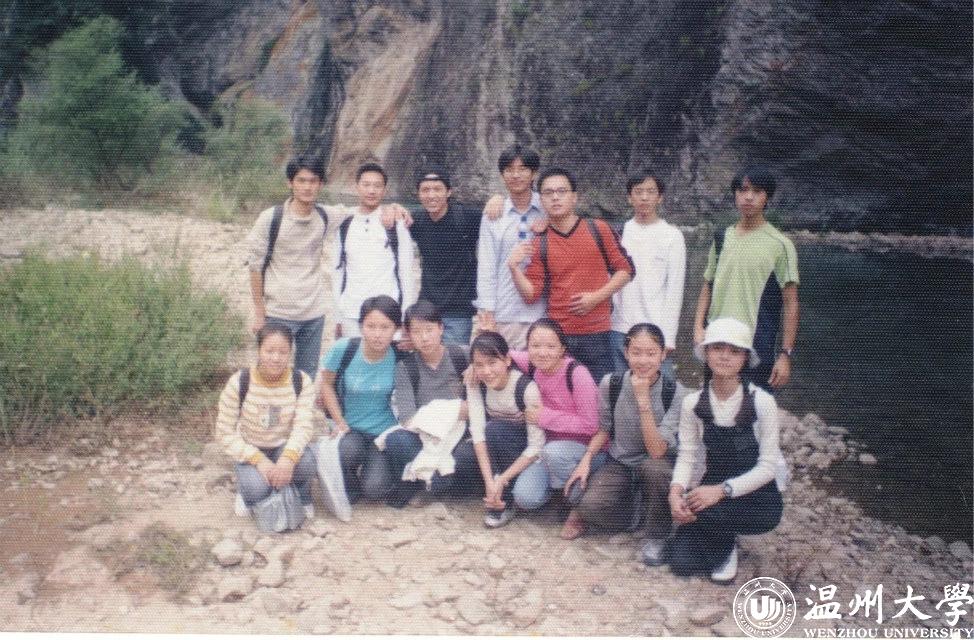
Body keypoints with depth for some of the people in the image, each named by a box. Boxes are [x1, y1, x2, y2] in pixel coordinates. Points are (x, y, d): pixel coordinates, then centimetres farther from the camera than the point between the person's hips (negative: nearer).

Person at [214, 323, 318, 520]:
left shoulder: (302, 381, -13)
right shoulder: (239, 383, -17)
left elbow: (303, 425, -20)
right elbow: (224, 433, -14)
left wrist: (288, 458, -41)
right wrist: (259, 461, -27)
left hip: (285, 447, 1)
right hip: (251, 451, -1)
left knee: (306, 464, -33)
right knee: (256, 489, -31)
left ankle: (301, 495, 3)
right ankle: (247, 490, 8)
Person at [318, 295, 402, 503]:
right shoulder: (344, 349, -16)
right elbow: (327, 384, 0)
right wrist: (339, 422, -4)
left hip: (384, 431, 0)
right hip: (349, 427, 0)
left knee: (375, 490, -19)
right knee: (350, 451, -35)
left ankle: (374, 466, 18)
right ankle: (349, 482, 2)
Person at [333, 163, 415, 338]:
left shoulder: (396, 225, 2)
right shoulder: (344, 227, 10)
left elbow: (406, 272, 3)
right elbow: (338, 272, 13)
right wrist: (337, 317, 9)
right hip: (350, 315, 3)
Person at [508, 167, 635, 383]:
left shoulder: (598, 230, 3)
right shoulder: (539, 244, 6)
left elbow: (625, 269, 5)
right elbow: (531, 294, 3)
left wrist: (597, 297, -7)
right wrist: (514, 268, -13)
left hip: (597, 334, -1)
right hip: (557, 335, 1)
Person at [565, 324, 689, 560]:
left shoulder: (676, 393, -17)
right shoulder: (610, 384, -10)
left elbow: (657, 451, -26)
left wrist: (643, 400, -31)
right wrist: (586, 459, -10)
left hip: (657, 464, -1)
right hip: (619, 464, 1)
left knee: (654, 468, -38)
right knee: (590, 504, -30)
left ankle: (657, 535, -11)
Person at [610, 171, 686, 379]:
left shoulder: (672, 235, 1)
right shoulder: (619, 232, 10)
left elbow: (675, 289, -2)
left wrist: (668, 337, -8)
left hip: (655, 330, -3)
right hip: (620, 330, 3)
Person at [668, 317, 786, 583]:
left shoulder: (761, 402, -14)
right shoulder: (693, 403, -4)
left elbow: (768, 466, -14)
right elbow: (687, 456, -5)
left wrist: (723, 490, -26)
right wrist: (676, 489, -26)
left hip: (756, 495, -3)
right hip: (711, 489, 3)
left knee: (704, 510, -32)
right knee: (681, 563, -12)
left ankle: (726, 547, 1)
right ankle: (721, 538, 19)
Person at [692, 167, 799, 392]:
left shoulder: (779, 245, -5)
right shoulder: (722, 239, 9)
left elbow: (790, 304, -5)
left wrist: (786, 354, -9)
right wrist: (698, 327, 1)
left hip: (758, 349, -4)